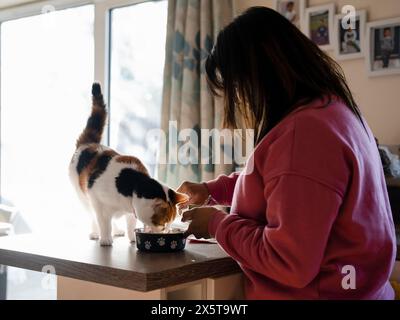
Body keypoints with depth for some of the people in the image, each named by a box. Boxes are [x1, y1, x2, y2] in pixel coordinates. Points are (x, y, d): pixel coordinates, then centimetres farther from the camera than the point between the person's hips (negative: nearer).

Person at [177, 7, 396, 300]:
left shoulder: (303, 132, -27)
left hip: (316, 292, -9)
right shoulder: (331, 107, 5)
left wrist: (217, 224, -15)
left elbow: (289, 263, -28)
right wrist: (212, 190, 14)